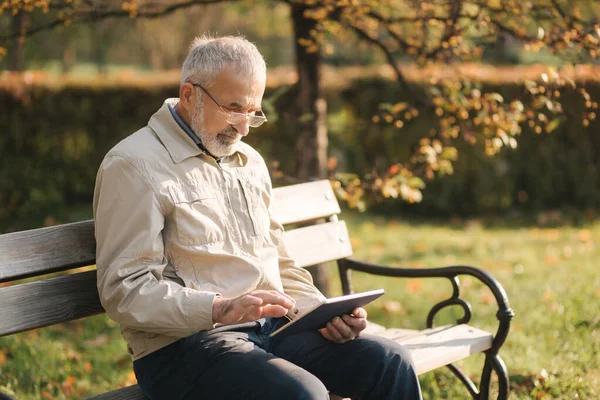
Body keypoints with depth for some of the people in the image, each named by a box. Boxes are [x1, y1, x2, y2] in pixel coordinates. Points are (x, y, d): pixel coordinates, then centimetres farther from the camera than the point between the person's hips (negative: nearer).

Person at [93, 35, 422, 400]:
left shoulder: (250, 162, 20)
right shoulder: (134, 165, -6)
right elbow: (126, 291, -14)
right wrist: (221, 308, -27)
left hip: (270, 328, 7)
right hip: (184, 343, -7)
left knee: (391, 364, -14)